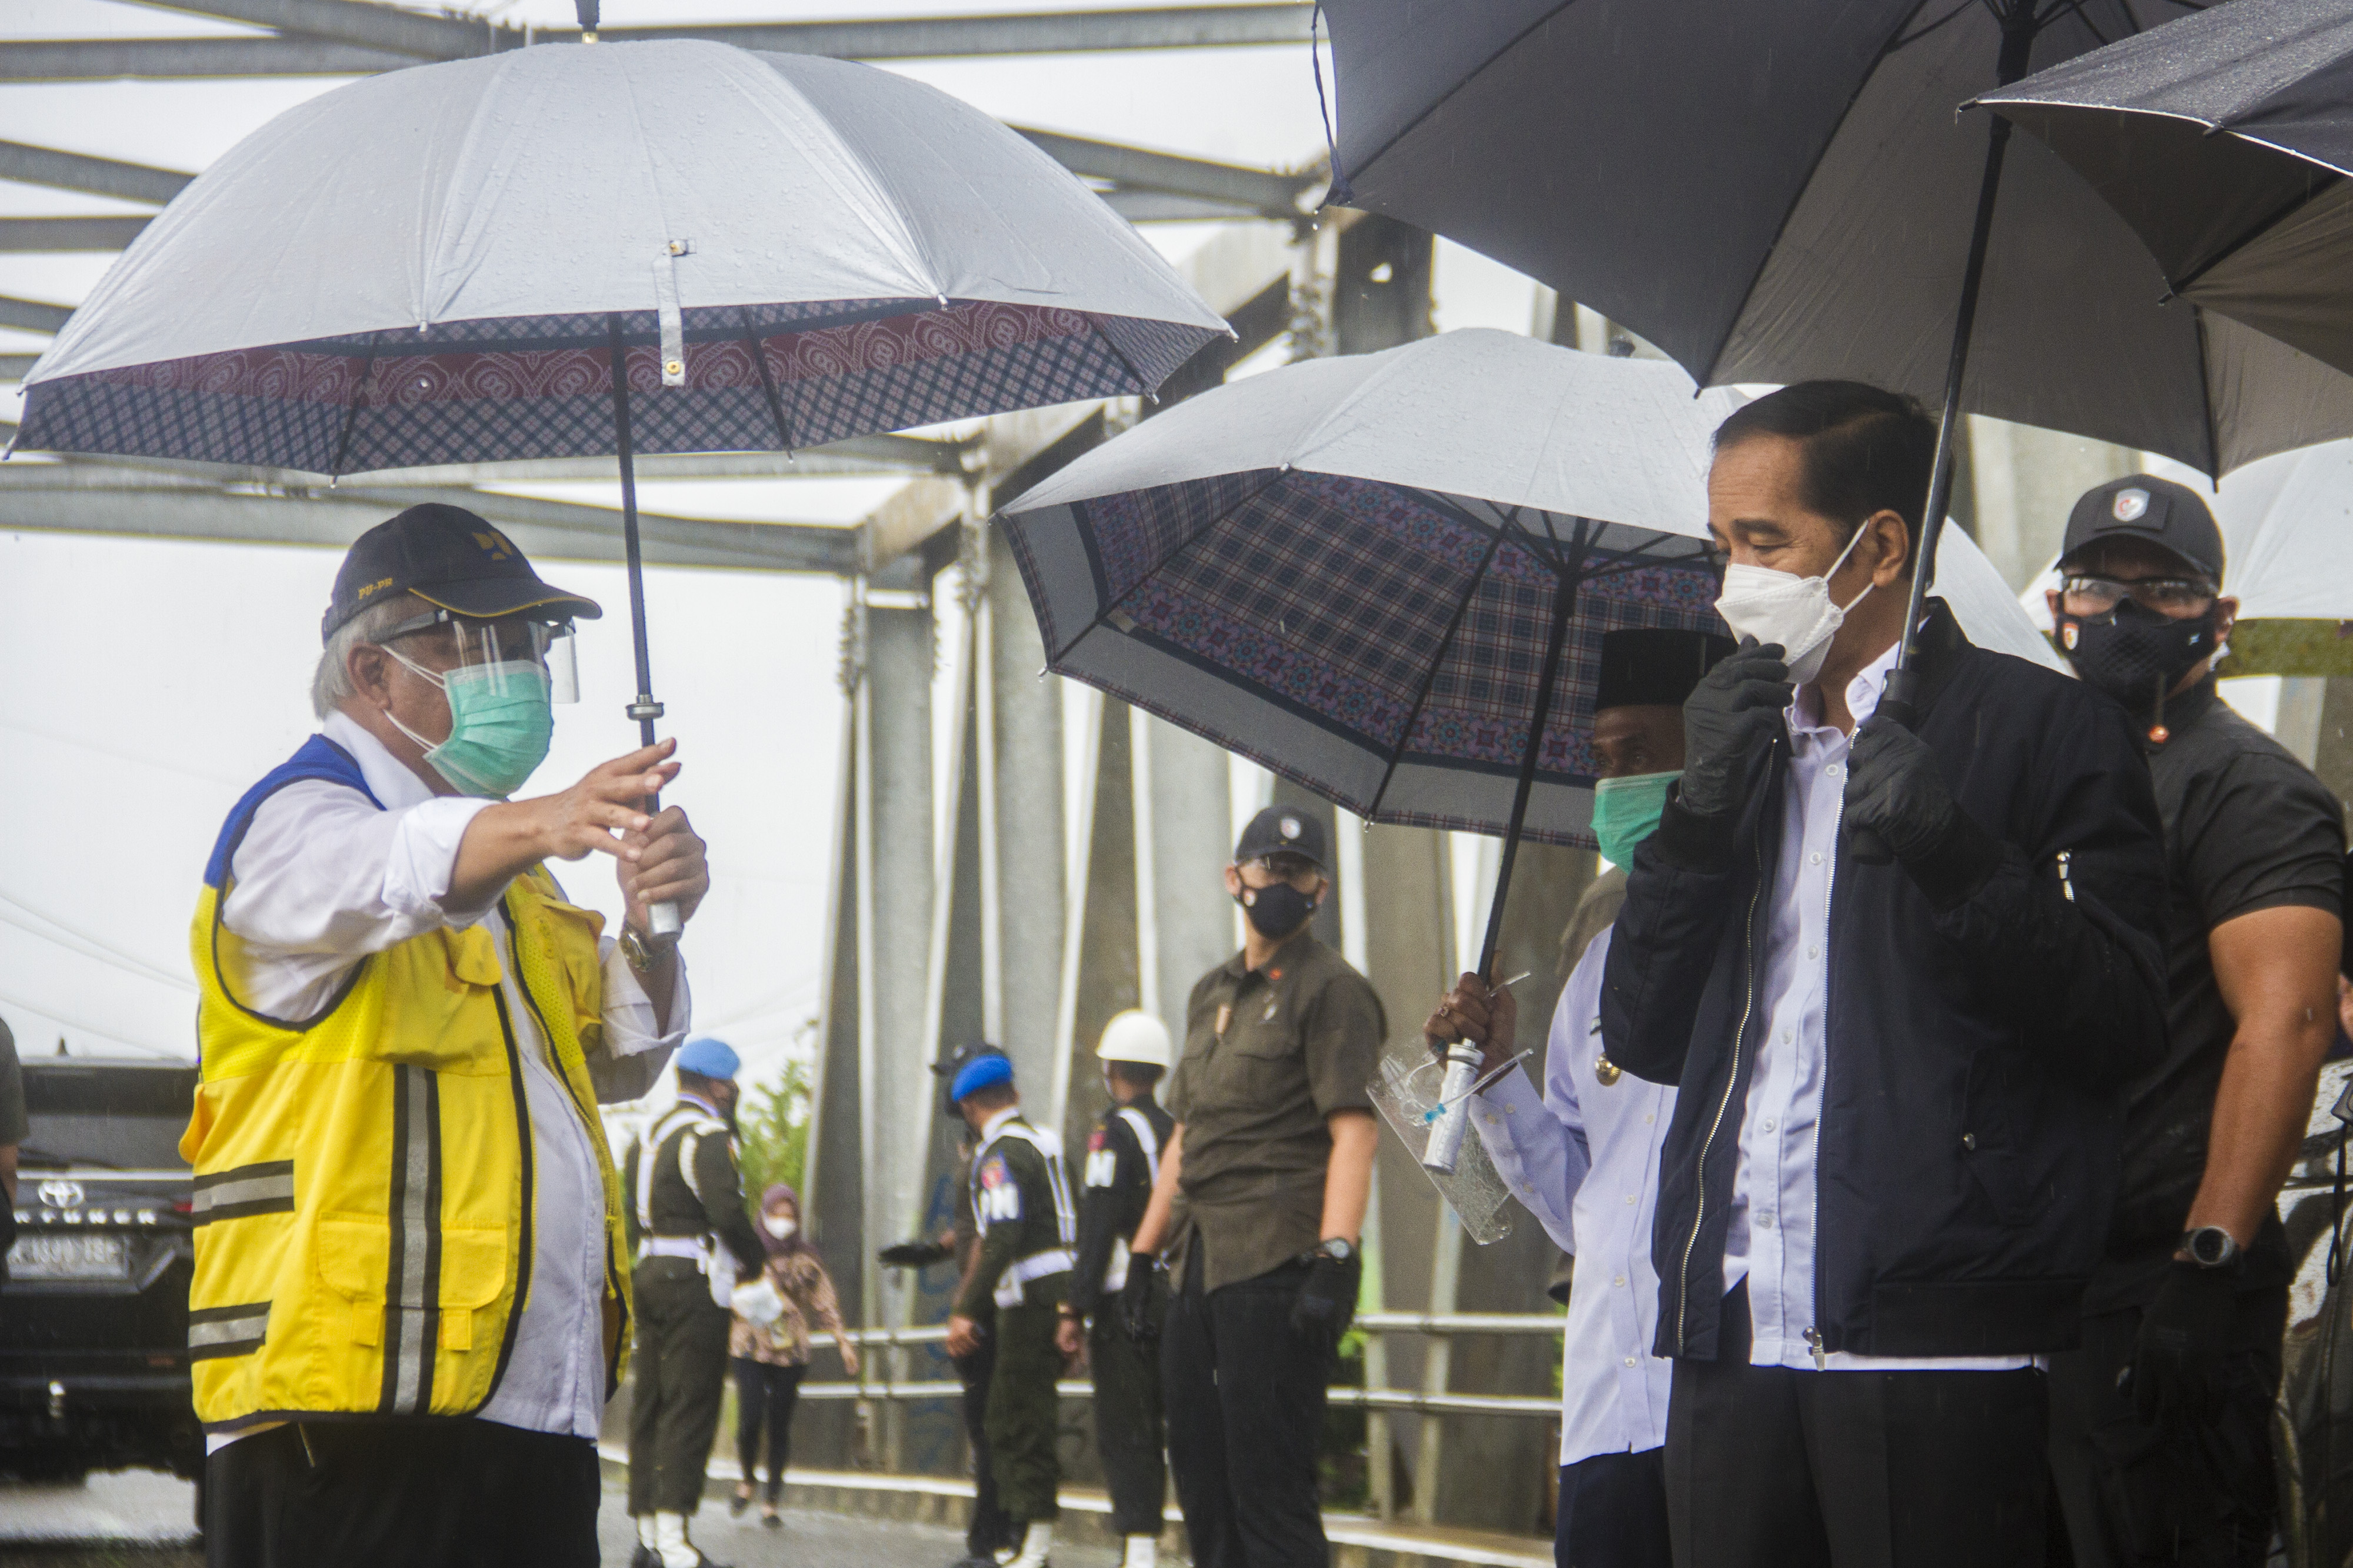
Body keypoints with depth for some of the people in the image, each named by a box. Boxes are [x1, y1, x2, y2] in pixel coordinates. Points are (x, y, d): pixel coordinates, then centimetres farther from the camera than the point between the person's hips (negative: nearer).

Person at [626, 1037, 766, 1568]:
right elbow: (727, 1212, -20)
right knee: (690, 1405, -10)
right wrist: (758, 1258, -4)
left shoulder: (649, 1137, 18)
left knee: (650, 1403, 10)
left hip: (649, 1273, 9)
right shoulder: (708, 1135, -11)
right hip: (695, 1283, -9)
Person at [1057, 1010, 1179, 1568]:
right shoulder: (1179, 1133, 13)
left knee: (1123, 1434, -7)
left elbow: (1098, 1231, -14)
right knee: (1152, 1428, 12)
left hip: (1123, 1299, -7)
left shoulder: (1115, 1131, -9)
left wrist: (1076, 1311, -12)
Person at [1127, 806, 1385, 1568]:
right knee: (1200, 1480, 9)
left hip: (1277, 1268, -8)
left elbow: (1353, 1132, -13)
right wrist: (1144, 1252, 20)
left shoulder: (1331, 989, -4)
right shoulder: (1210, 996, 21)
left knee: (1268, 1485, -10)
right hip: (1199, 1268, 8)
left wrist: (1335, 1257, -24)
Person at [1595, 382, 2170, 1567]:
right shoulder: (1744, 745, 21)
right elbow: (1641, 1038, 14)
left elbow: (2123, 1026, -6)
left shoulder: (2040, 727, 3)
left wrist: (1963, 860, -20)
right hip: (1733, 1338, 5)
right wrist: (1700, 816, 1)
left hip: (1934, 1338, -5)